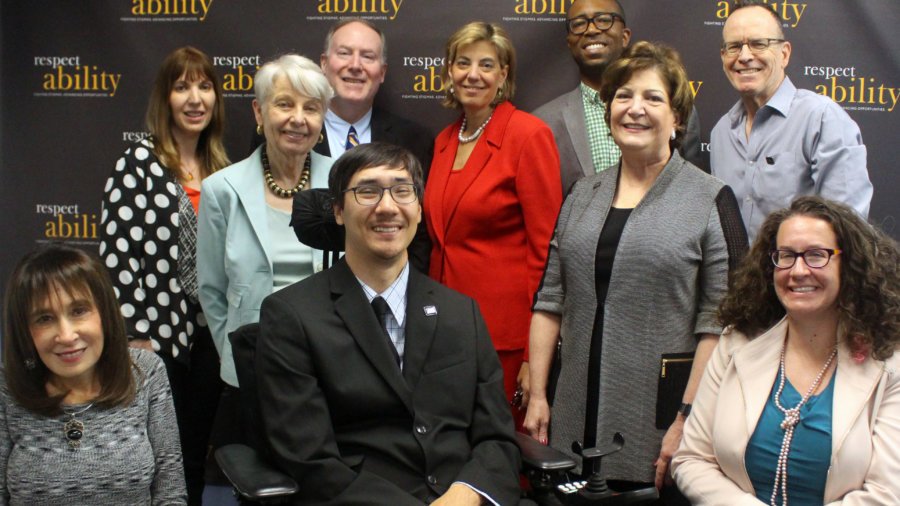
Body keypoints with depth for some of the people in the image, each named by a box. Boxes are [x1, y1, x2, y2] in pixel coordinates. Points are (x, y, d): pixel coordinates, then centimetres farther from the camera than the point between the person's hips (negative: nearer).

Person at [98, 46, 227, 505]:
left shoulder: (218, 168, 9)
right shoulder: (139, 163, -9)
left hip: (208, 337, 5)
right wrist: (133, 338, -16)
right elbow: (115, 253, -13)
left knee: (200, 458, 14)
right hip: (157, 339, -5)